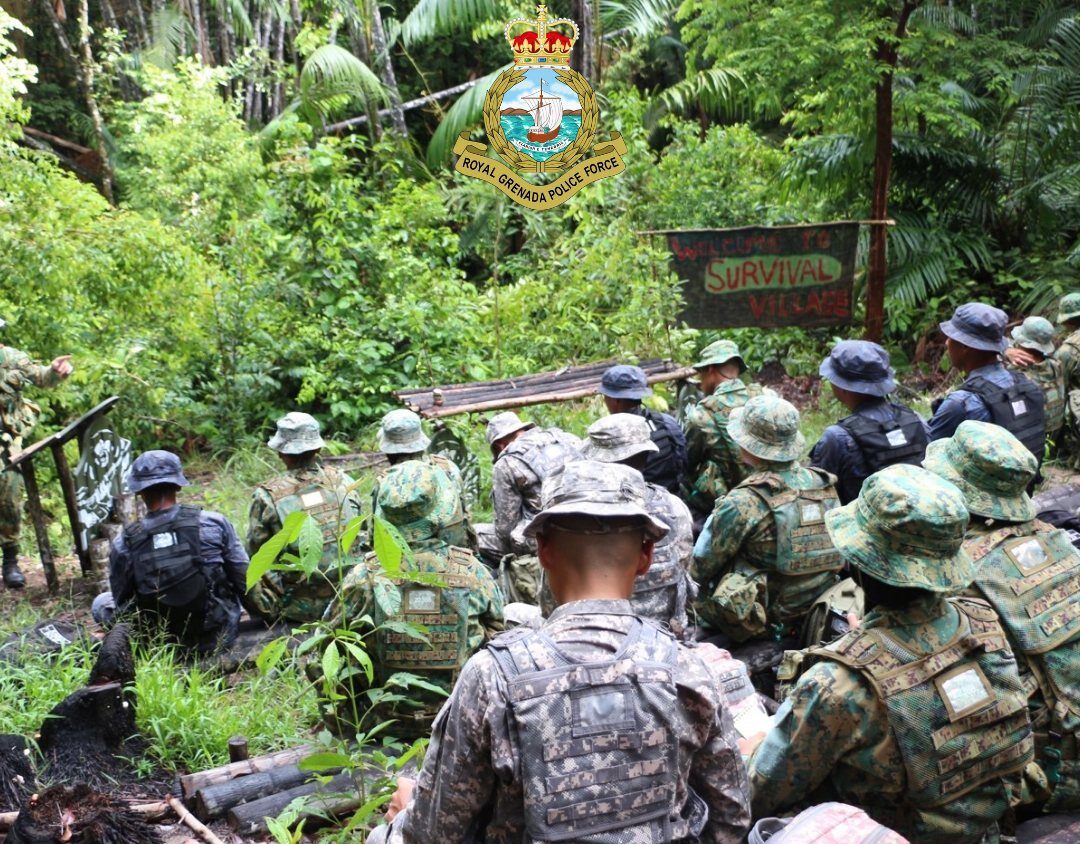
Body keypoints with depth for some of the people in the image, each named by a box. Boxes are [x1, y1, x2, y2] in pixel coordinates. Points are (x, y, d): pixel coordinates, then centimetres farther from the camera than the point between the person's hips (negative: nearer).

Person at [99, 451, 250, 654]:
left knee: (101, 603, 22)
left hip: (161, 643, 0)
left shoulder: (124, 545, -14)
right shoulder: (213, 523, -15)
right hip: (220, 635, 0)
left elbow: (123, 604, -1)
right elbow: (243, 579, -5)